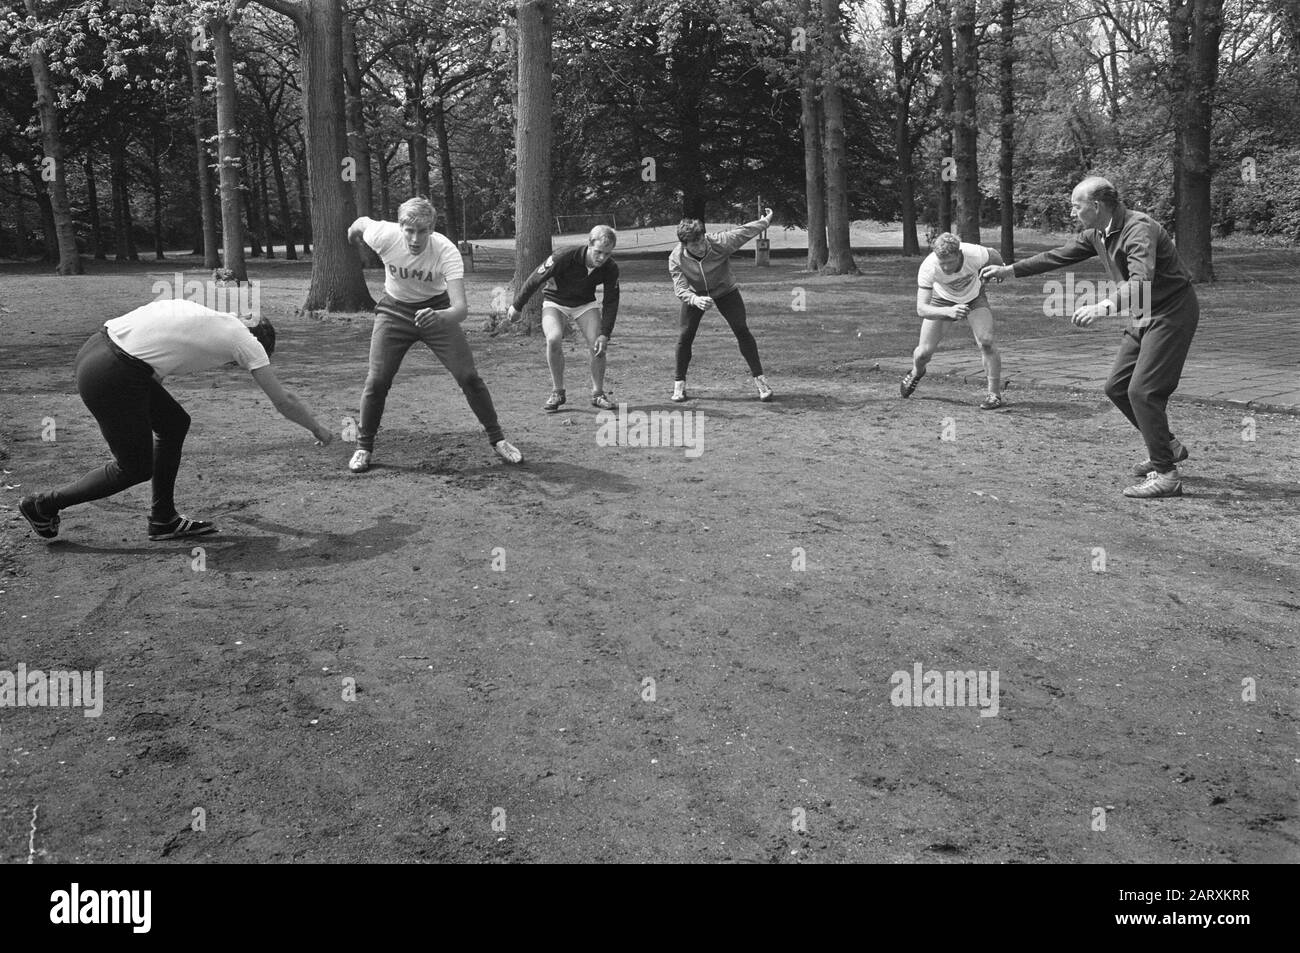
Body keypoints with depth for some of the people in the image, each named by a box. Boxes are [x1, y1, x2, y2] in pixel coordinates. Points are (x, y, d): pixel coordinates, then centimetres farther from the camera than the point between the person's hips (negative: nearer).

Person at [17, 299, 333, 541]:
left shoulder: (214, 318, 21)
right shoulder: (245, 341, 2)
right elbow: (283, 401, 7)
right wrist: (318, 430, 23)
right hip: (112, 377, -9)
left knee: (174, 423, 20)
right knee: (136, 468, 9)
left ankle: (163, 519, 27)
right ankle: (43, 506, 22)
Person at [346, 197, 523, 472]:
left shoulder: (447, 252, -30)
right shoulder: (383, 236, -26)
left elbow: (461, 307, -38)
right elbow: (362, 222, 0)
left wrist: (439, 316, -60)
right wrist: (353, 231, 23)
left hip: (436, 310, -1)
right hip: (394, 312, 1)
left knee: (468, 376, -8)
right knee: (376, 382, -8)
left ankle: (497, 440, 10)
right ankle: (363, 448, 13)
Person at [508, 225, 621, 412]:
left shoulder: (610, 269, -21)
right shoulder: (564, 258, -32)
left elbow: (611, 302, -12)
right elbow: (535, 279, -20)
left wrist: (604, 334, -20)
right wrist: (517, 307, -11)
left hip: (585, 304, 3)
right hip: (556, 303, -3)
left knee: (598, 345, -14)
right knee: (554, 340, -27)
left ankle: (598, 394, 5)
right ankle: (557, 392, -10)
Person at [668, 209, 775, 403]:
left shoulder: (720, 242, -32)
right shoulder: (675, 259, -29)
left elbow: (745, 231, -17)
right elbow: (680, 289, -33)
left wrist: (766, 220, -1)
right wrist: (696, 300, -54)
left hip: (725, 291, 0)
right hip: (695, 294, 1)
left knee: (742, 330, -10)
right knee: (685, 335, -7)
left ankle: (759, 378, 0)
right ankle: (679, 383, 9)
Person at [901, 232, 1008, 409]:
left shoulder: (975, 254, -36)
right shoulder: (928, 267, -38)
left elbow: (994, 256, -9)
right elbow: (921, 309, -40)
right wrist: (948, 311, -58)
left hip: (974, 297, 0)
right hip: (943, 300, 0)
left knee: (986, 341, -22)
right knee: (925, 351, -3)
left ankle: (995, 395, -8)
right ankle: (916, 372, 35)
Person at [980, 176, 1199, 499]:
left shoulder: (1139, 230, -25)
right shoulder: (1097, 234, 4)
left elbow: (1141, 282, -40)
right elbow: (1060, 256, 16)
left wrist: (1103, 307, -53)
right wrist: (1010, 270, 15)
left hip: (1171, 312, -10)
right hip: (1144, 317, 10)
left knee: (1142, 391, -15)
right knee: (1117, 388, 11)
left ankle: (1165, 475, -7)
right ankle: (1167, 446, 27)